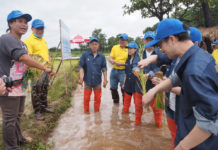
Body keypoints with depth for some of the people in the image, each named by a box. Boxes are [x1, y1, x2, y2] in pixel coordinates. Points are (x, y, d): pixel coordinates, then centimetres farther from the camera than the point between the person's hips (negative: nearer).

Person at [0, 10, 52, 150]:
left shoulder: (22, 43, 14)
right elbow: (24, 58, -29)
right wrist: (44, 68, -24)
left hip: (19, 86, 10)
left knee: (18, 115, 24)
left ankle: (18, 138, 43)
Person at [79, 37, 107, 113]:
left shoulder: (102, 56, -3)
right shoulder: (85, 55, -7)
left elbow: (104, 68, 2)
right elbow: (81, 67, -5)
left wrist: (105, 79, -1)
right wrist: (81, 77, -14)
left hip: (98, 81, 1)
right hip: (87, 81, -1)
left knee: (98, 98, 13)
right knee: (86, 98, 12)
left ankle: (97, 110, 34)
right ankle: (86, 111, 32)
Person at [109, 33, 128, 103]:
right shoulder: (115, 47, 9)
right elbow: (110, 58, 6)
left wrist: (122, 64, -23)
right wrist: (113, 61, -16)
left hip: (123, 71, -5)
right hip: (114, 70, 5)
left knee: (123, 88, -4)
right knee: (113, 87, 13)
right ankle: (115, 101, 34)